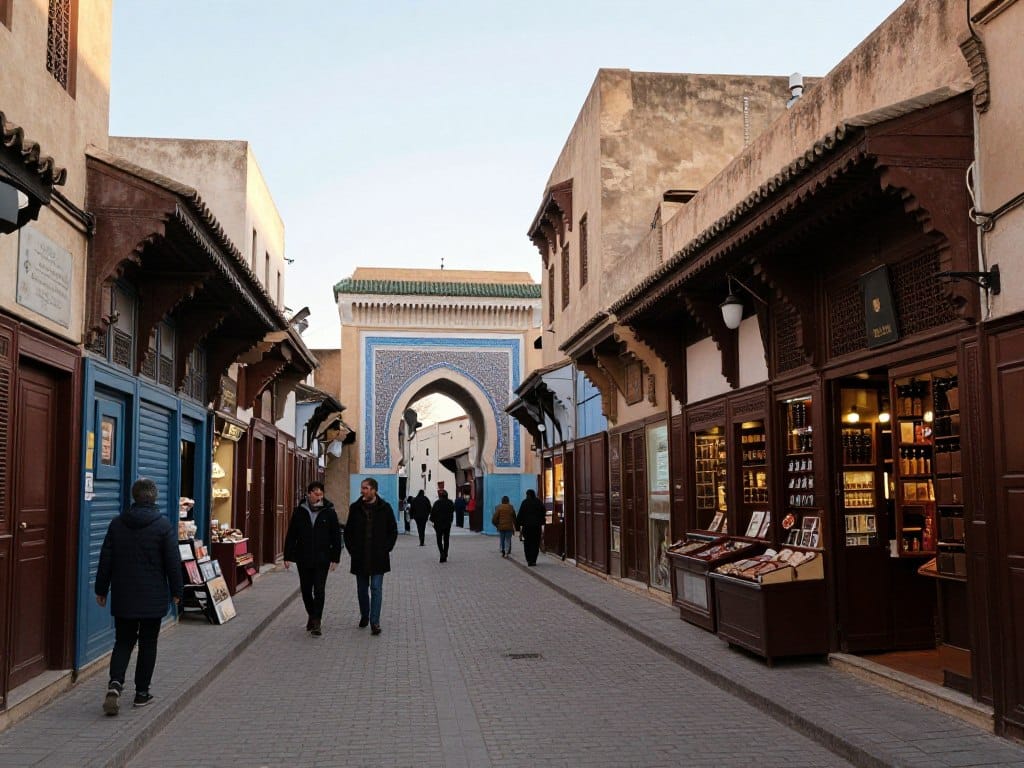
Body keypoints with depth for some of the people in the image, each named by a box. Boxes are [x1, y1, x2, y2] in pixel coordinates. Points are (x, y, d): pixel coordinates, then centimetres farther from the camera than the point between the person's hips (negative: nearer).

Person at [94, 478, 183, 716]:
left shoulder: (117, 524, 1)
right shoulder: (164, 525, -8)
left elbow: (106, 559, 5)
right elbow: (173, 562, -7)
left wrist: (101, 589, 14)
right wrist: (176, 591, 3)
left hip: (123, 597, 2)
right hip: (153, 597, -2)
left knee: (123, 641, 11)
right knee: (147, 643, 9)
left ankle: (115, 683, -11)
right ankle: (142, 692, 14)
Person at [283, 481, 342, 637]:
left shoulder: (329, 512, -2)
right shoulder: (299, 511, 1)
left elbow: (336, 536, 2)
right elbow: (291, 535, 4)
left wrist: (335, 558, -2)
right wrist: (288, 556, 0)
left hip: (322, 559, -2)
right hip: (303, 559, 2)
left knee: (319, 591, -6)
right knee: (306, 590, 12)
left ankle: (316, 622, 0)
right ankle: (311, 615, 33)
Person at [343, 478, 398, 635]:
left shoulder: (385, 508, -3)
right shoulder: (355, 508, 3)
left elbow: (393, 531, 5)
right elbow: (348, 531, 11)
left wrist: (386, 549, -3)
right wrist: (351, 549, 3)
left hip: (378, 557, -2)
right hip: (359, 557, 3)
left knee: (376, 588, -6)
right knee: (362, 589, 13)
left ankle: (375, 621, -4)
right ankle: (364, 616, 30)